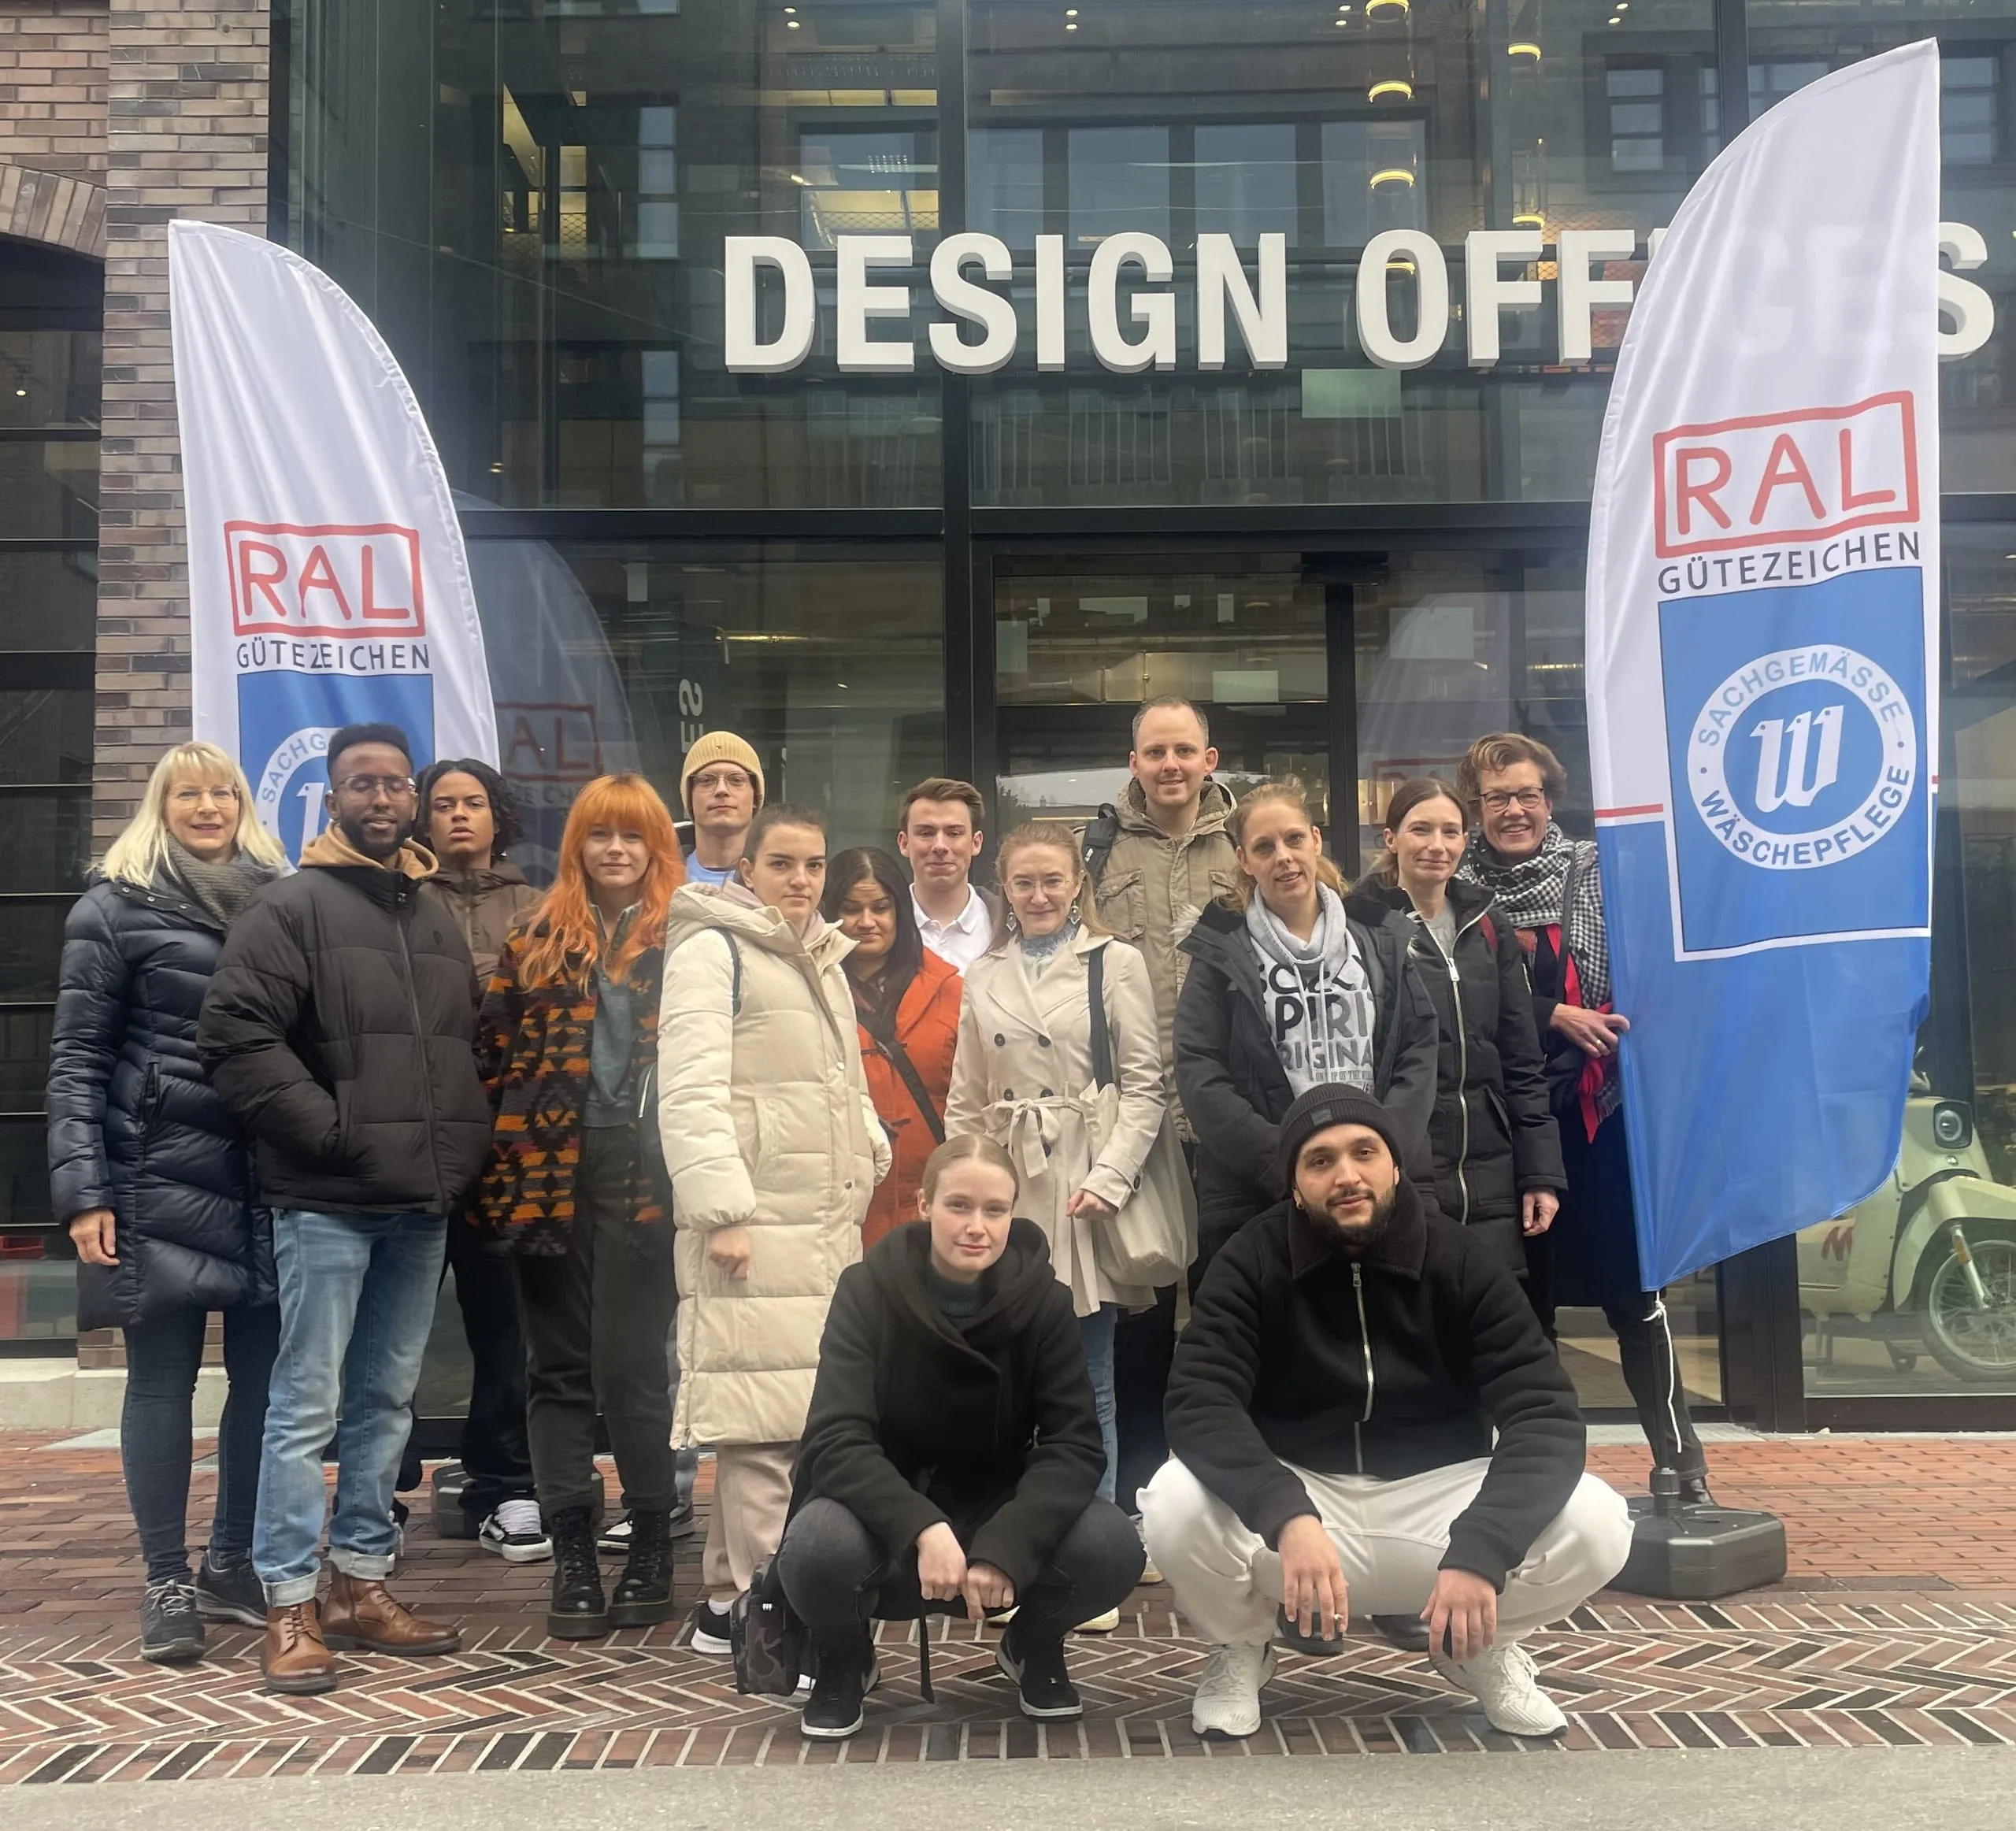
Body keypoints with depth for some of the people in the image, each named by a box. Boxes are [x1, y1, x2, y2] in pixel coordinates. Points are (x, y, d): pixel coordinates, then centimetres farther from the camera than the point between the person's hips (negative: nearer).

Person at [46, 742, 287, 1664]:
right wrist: (83, 1190, -10)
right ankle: (167, 1583, 13)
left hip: (270, 1181, 3)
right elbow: (77, 1057, -1)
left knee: (264, 1375, 5)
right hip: (161, 1181, -3)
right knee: (162, 1379, 3)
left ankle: (232, 1564, 22)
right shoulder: (116, 909, 2)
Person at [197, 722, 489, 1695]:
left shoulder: (437, 920, 17)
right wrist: (334, 1132, -15)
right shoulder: (293, 907, -4)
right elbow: (236, 1037, -14)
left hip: (422, 1203, 7)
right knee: (308, 1404, -3)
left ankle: (360, 1586, 22)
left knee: (387, 1400, 12)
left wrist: (462, 1144, 8)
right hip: (327, 1200, -6)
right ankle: (290, 1605, 5)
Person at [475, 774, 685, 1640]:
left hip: (641, 1169, -3)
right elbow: (493, 1050, 8)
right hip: (550, 1169, 3)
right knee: (559, 1365, 7)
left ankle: (652, 1546, 12)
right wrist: (506, 1161, 0)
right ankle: (571, 1553, 15)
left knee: (630, 1362, -4)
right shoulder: (538, 937, 11)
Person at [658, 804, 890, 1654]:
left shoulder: (822, 960, 23)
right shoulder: (712, 949, -3)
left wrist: (870, 1150, 14)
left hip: (827, 1220, 8)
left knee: (805, 1409, 8)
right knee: (764, 1416, -10)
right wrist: (722, 1213, -18)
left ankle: (728, 1600, 18)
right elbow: (691, 1091, -12)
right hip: (755, 1221, -8)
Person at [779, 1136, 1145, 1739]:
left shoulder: (1042, 1299, -10)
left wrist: (1004, 1550, -33)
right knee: (818, 1548, -35)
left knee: (1112, 1549, -27)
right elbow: (836, 1440, -23)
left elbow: (1074, 1442, -16)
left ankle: (1034, 1646, 10)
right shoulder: (868, 1289, -15)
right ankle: (845, 1661, 3)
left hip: (999, 1510, 2)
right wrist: (923, 1529, -40)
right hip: (884, 1508, -1)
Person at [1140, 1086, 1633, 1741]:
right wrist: (1288, 1517, -42)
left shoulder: (1462, 1260, -8)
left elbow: (1545, 1413, -17)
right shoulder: (1253, 1263, -10)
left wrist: (1481, 1549, -34)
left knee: (1599, 1525, -25)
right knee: (1176, 1508, -32)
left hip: (1435, 1497, 1)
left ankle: (1481, 1648, 9)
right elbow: (1198, 1403, -24)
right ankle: (1241, 1649, 4)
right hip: (1294, 1496, -1)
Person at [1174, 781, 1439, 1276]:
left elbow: (1420, 1050, 6)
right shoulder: (1222, 952, 2)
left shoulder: (1381, 937, 10)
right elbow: (1199, 1074, -5)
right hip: (1256, 1200, -2)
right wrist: (1287, 1165, -15)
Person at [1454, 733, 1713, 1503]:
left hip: (1593, 1109, -1)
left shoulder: (1595, 872, 2)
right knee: (1522, 1294, 10)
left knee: (1630, 1289, -2)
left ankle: (1681, 1466, 8)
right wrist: (1555, 1016, -16)